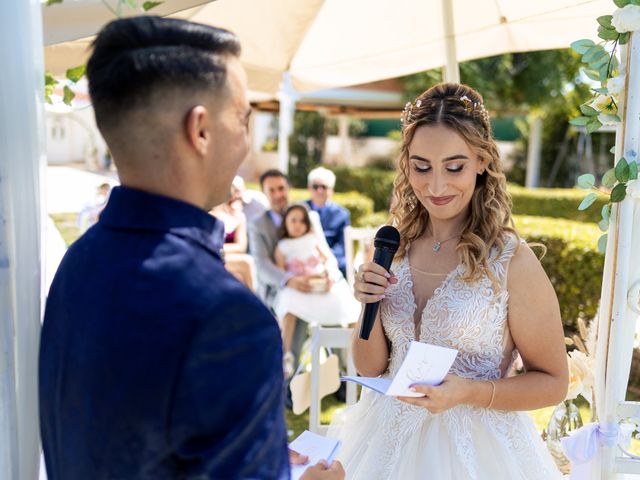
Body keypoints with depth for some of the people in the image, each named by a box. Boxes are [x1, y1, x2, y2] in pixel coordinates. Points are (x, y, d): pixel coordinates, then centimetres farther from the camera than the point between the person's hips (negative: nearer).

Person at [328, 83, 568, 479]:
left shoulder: (512, 261, -16)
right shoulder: (391, 249, -4)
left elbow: (553, 383, -7)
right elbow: (370, 368, 2)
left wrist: (469, 393, -22)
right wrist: (370, 307, -15)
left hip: (476, 446, -4)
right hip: (390, 436, 4)